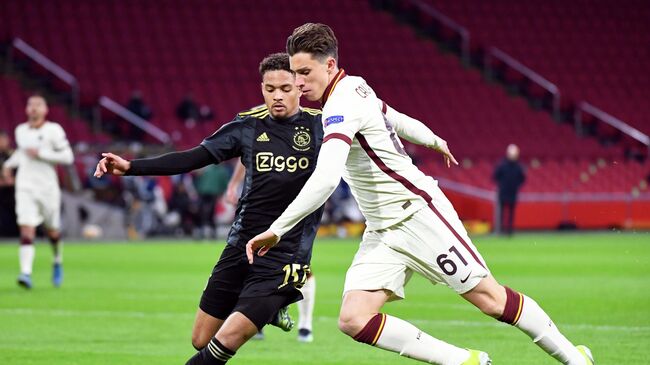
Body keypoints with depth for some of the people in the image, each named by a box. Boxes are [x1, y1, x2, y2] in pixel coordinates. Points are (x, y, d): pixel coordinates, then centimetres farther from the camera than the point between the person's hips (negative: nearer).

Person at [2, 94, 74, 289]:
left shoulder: (53, 130, -6)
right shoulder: (20, 130, 10)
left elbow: (68, 156, -10)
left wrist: (41, 154, -17)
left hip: (47, 187, -2)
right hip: (25, 187, 2)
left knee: (52, 231, 12)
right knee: (27, 229, -14)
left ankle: (58, 262, 41)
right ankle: (26, 273, -23)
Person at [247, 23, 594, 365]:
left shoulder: (341, 106, -21)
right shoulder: (356, 87, 6)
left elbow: (324, 181, -34)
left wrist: (276, 230, -32)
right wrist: (432, 139, 46)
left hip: (418, 213, -9)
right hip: (381, 233, 9)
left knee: (490, 298, -3)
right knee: (353, 319, -9)